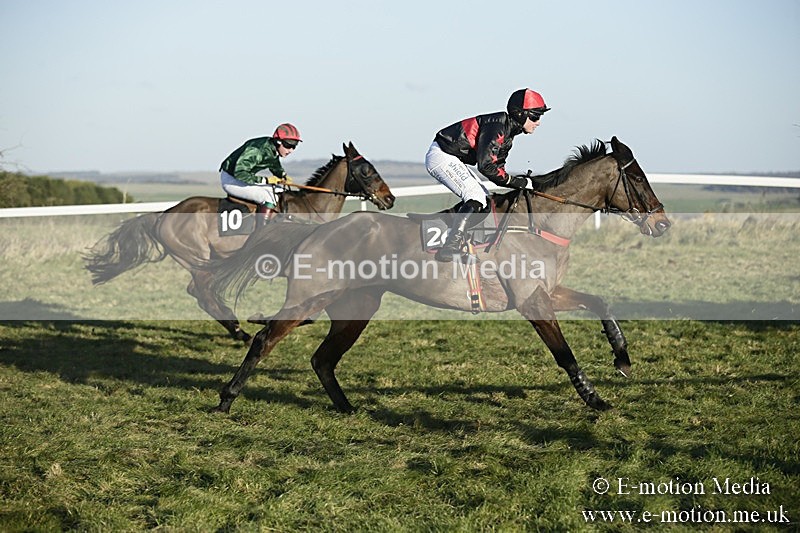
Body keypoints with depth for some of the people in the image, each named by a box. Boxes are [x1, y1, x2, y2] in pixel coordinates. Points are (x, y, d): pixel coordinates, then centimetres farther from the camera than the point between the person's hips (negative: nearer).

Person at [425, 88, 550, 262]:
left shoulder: (508, 131, 11)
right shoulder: (498, 126, -21)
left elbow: (497, 166, 12)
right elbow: (486, 165, -27)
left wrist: (522, 182, -1)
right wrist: (516, 182, -20)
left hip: (451, 159, 11)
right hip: (441, 156, -11)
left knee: (484, 196, 13)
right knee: (477, 197, -20)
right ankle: (450, 247, -26)